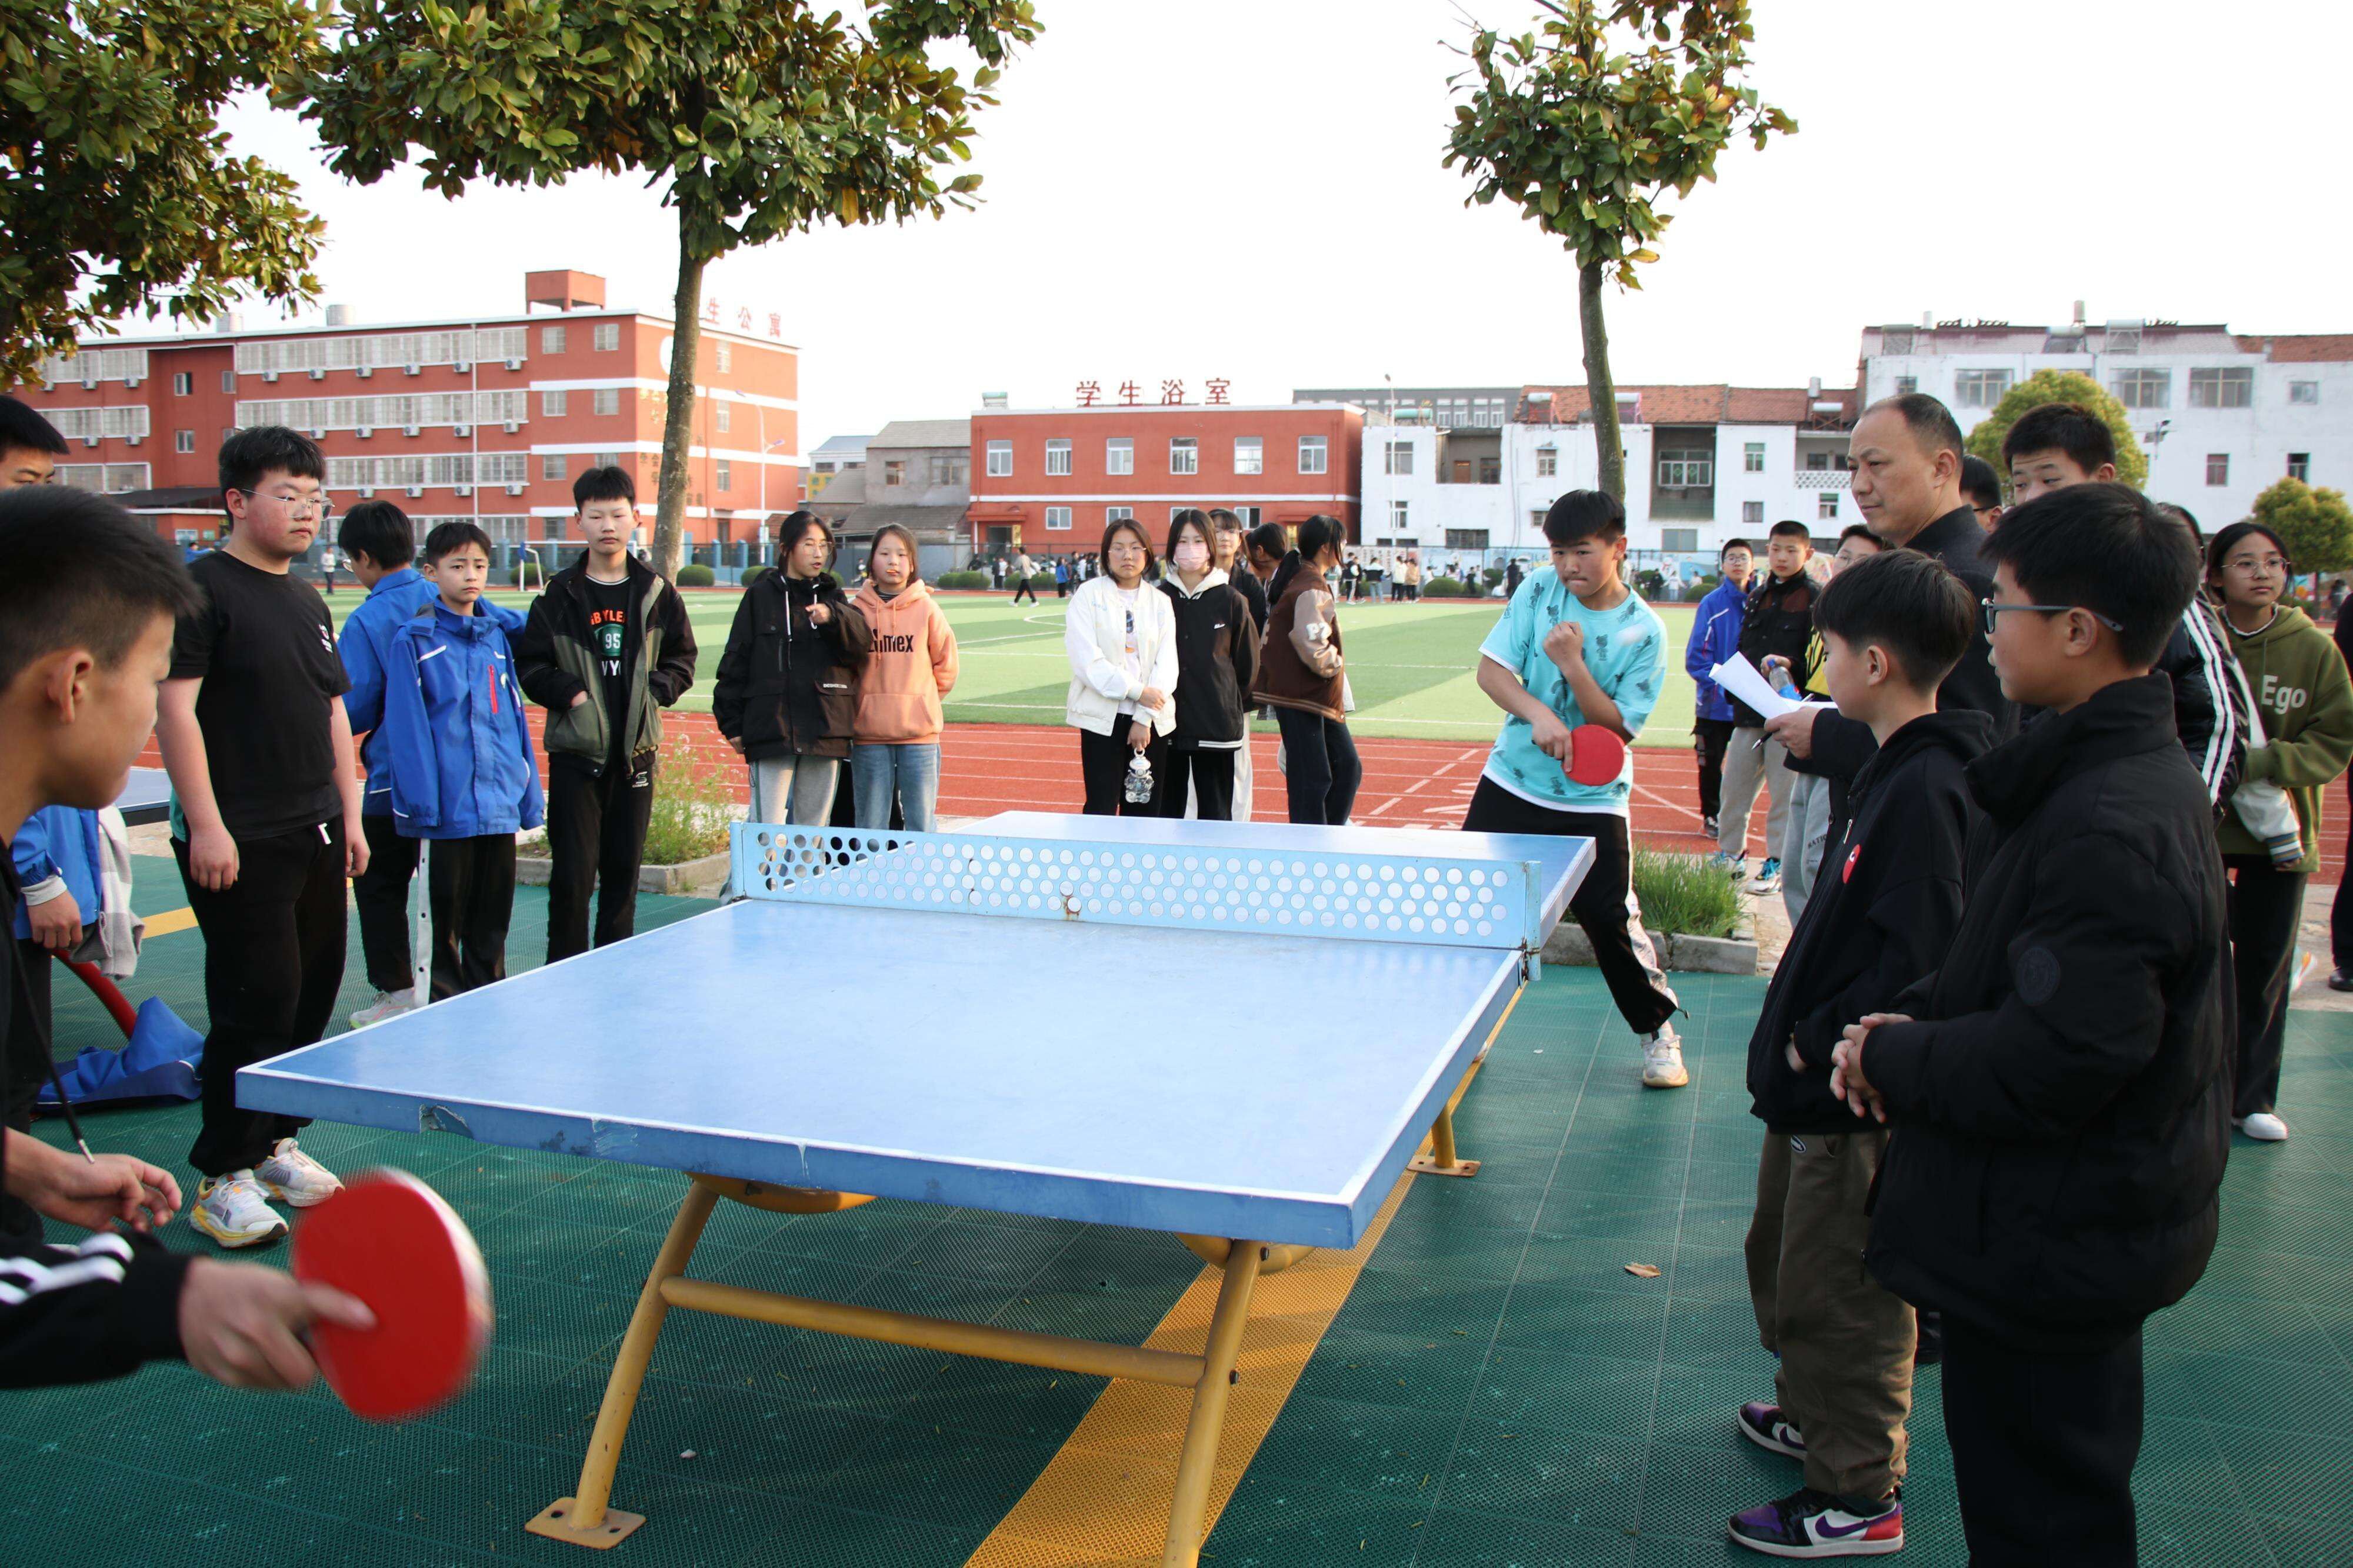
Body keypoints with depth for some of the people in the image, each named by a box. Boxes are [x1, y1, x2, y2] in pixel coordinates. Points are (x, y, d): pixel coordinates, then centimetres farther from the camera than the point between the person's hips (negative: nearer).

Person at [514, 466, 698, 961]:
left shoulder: (657, 594, 6)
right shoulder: (558, 595, 0)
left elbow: (682, 661, 12)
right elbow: (529, 665, 1)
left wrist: (654, 690, -5)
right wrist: (571, 694, -13)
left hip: (636, 750, 2)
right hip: (576, 751, -2)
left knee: (624, 867, 10)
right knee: (573, 871, -3)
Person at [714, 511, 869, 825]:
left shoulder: (834, 597, 13)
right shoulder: (761, 596, 8)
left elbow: (863, 643, -4)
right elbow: (736, 661, 7)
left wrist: (833, 616, -22)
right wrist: (732, 723, 3)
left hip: (827, 733, 2)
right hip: (772, 727, -2)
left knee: (815, 826, 7)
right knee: (767, 826, -7)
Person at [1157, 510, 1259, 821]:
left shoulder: (1232, 601, 0)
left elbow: (1247, 666, 8)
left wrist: (1235, 708, 11)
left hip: (1218, 724, -1)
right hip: (1166, 723, 1)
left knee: (1216, 814, 3)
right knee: (1165, 813, 6)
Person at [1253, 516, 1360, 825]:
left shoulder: (1297, 579, 12)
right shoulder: (1312, 590, -19)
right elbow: (1313, 649, -27)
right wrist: (1337, 664, -9)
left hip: (1320, 699, 10)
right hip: (1300, 697, -10)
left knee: (1347, 767, 13)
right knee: (1312, 780, -5)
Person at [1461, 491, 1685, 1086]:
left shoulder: (1644, 632, -11)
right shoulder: (1539, 590, -4)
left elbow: (1617, 727, -14)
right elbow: (1491, 669, -7)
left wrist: (1573, 665, -26)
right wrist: (1537, 713, -24)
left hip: (1593, 801, -3)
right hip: (1511, 784, 3)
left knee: (1614, 921, -4)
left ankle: (1659, 1030, 17)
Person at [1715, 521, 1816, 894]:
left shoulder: (1817, 598, -4)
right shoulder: (1757, 596, 16)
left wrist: (1790, 664, -24)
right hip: (1749, 709, 6)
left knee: (1784, 791, 1)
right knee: (1733, 786, 10)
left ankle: (1777, 864, 10)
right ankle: (1731, 854, 23)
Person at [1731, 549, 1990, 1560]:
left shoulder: (1924, 789, -25)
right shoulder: (1897, 768, 6)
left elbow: (1919, 961, -30)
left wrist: (1818, 1043, -20)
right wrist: (1799, 1039, 11)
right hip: (1820, 1091, 10)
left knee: (1837, 1295, 5)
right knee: (1783, 1259, 26)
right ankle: (1813, 1415, 46)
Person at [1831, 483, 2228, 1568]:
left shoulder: (2110, 829, -28)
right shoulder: (2132, 773, 6)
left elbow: (2049, 1066, -30)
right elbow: (2031, 975, 15)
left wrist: (1891, 1055, -15)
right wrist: (1915, 1021, 0)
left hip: (2050, 1252, -10)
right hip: (2083, 1231, 10)